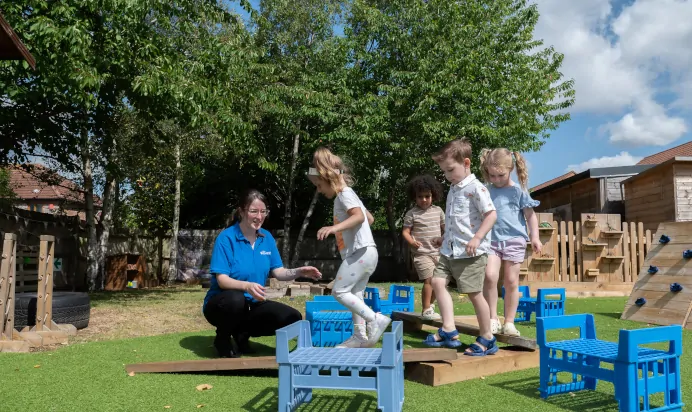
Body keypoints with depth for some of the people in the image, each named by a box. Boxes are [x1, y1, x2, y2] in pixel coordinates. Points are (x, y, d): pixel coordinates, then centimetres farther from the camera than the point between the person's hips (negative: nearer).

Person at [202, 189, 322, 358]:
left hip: (252, 304, 5)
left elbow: (278, 272, 1)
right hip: (222, 303, -5)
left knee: (293, 318, -12)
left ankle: (241, 334, 9)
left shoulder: (267, 238, 2)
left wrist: (299, 272, -19)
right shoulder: (226, 238, -16)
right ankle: (222, 338, -6)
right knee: (236, 299, -40)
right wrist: (247, 286, -40)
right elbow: (222, 280, -22)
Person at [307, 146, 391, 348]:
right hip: (363, 253, 11)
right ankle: (360, 335, 16)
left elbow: (359, 216, -28)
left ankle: (375, 319, -10)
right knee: (354, 295, 12)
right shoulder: (346, 195, 21)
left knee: (339, 291, -10)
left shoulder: (344, 194, -9)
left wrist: (335, 227, -38)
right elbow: (370, 218, 29)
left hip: (361, 252, -11)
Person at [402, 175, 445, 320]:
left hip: (438, 252, 5)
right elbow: (405, 232, -7)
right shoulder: (412, 214, -5)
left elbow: (445, 227, 18)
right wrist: (412, 242, -24)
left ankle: (431, 304, 35)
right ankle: (426, 310, -3)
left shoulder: (438, 210, 8)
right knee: (429, 279, -13)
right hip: (422, 253, -5)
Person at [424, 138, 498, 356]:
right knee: (437, 281, -2)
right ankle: (448, 330, 1)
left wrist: (477, 238, -23)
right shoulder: (453, 190, 16)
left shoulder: (475, 188, -10)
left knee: (474, 293, -1)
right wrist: (445, 239, 24)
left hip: (471, 252, -8)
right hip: (450, 250, 9)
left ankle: (487, 338, 15)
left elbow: (491, 214, -16)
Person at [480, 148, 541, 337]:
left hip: (514, 240, -1)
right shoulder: (486, 191, 7)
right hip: (492, 240, 1)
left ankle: (509, 322, 15)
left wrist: (535, 237, -3)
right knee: (490, 276, -17)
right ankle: (493, 319, -5)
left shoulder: (518, 190, 1)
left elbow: (530, 215, 5)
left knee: (511, 281, 3)